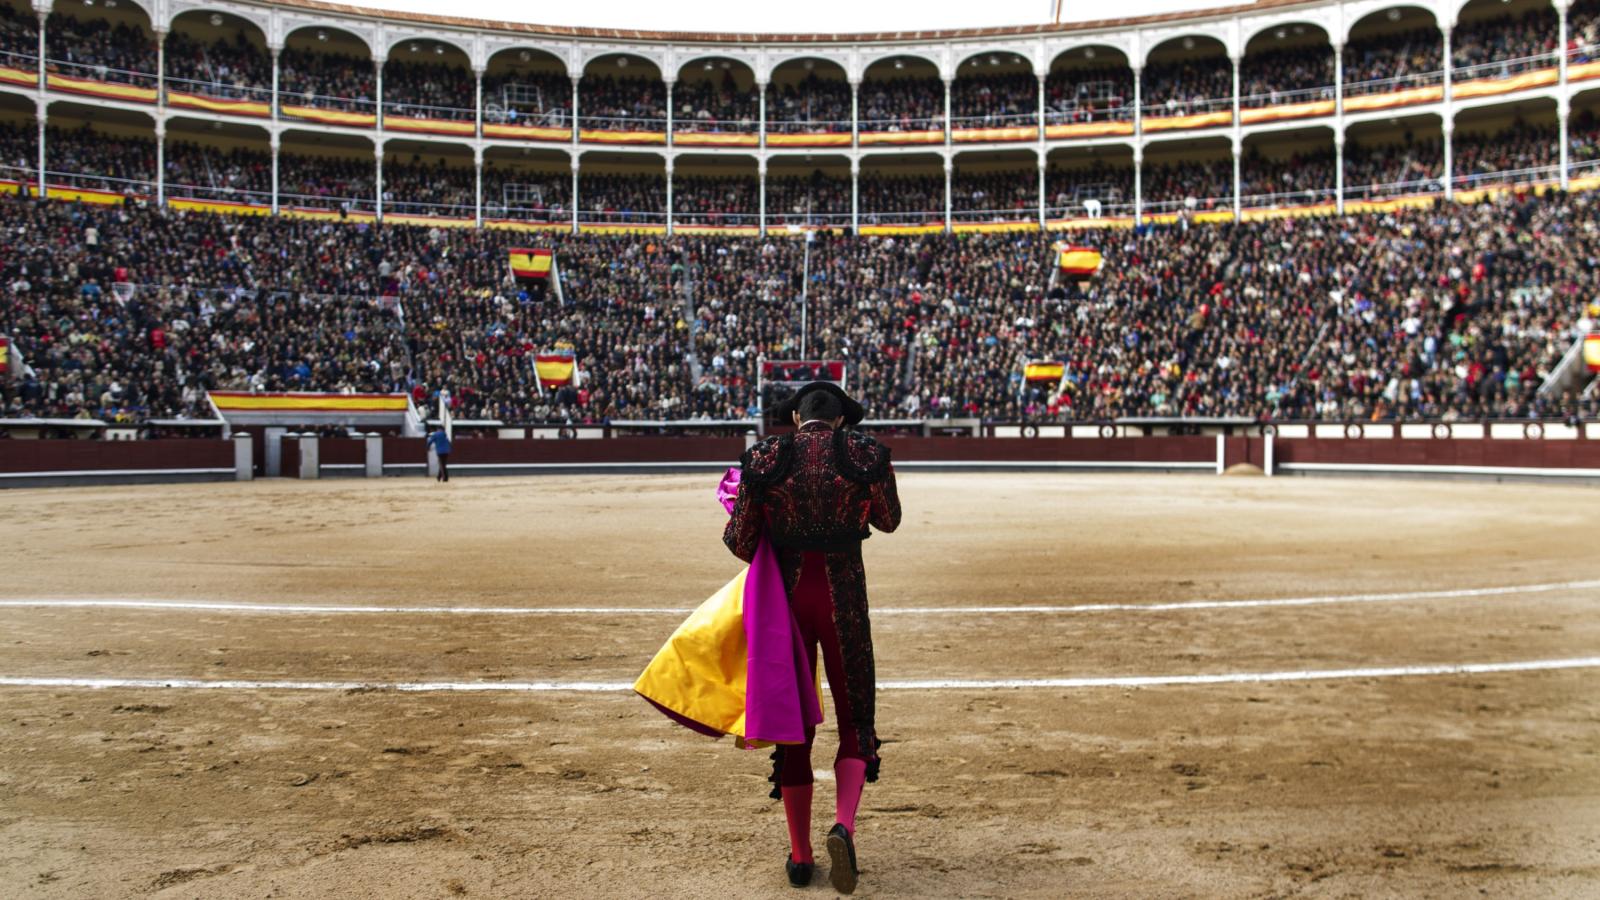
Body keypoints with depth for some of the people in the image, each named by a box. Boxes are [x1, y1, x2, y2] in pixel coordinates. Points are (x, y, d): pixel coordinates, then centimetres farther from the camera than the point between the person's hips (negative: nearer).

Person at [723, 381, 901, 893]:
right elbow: (889, 521, 12)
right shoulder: (867, 456, -4)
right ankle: (843, 824, -10)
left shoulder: (763, 459, -4)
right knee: (855, 721, 14)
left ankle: (800, 855, 19)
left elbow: (739, 541, -2)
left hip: (787, 596, 1)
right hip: (844, 599, -1)